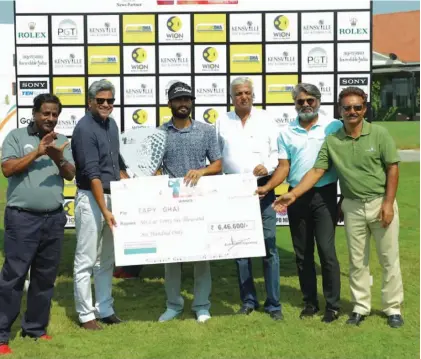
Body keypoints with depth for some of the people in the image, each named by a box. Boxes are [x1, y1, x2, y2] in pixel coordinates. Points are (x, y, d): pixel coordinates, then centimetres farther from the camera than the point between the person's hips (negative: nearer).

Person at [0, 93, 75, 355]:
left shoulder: (62, 141, 12)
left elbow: (71, 175, 4)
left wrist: (59, 159, -17)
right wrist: (38, 151, -13)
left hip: (54, 218, 4)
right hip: (22, 218, -4)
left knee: (45, 277, 10)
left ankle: (36, 328, 22)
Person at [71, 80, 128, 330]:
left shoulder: (112, 124, 10)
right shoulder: (85, 129, -14)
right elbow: (92, 174, -20)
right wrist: (104, 210, -23)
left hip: (112, 197, 8)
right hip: (91, 199, -8)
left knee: (107, 259, 15)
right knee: (86, 260, 1)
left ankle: (105, 309, 25)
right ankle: (86, 314, 11)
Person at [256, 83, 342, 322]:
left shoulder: (334, 126, -2)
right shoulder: (287, 133, 8)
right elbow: (284, 167, 5)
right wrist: (267, 187, -11)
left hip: (325, 195, -4)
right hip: (296, 197, 4)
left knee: (326, 251, -5)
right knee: (302, 254, 10)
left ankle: (333, 305, 5)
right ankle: (310, 302, 21)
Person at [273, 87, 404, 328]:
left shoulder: (379, 134, -7)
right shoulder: (332, 141, -1)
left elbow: (393, 168, -6)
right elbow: (317, 171, -2)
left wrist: (388, 203, -12)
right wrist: (294, 194, -14)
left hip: (381, 203, -2)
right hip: (353, 207, 2)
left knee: (389, 258, 6)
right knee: (357, 261, 11)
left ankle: (393, 308, 18)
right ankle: (361, 307, 23)